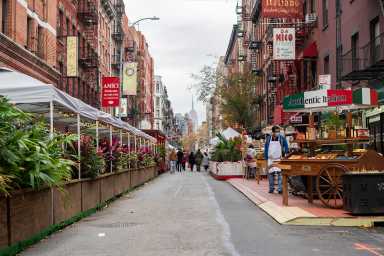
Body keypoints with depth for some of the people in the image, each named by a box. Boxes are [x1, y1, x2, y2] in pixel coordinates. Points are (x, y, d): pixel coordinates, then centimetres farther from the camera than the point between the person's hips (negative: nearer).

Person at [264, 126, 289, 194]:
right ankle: (271, 188, 17)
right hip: (271, 159, 3)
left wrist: (284, 155, -5)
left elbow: (286, 147, 5)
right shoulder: (268, 139, 6)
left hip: (279, 159, -3)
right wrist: (266, 157, 6)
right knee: (270, 173, 6)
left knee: (280, 173, -12)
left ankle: (280, 189, -12)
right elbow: (266, 149, 12)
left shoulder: (282, 138, -1)